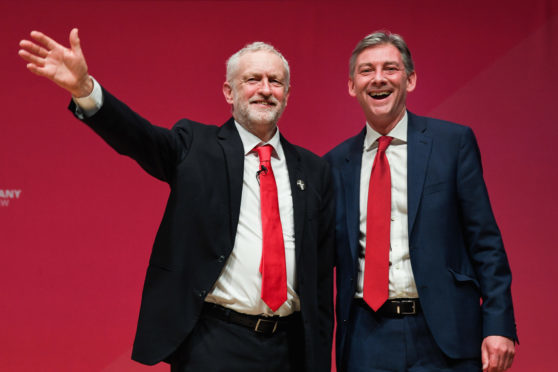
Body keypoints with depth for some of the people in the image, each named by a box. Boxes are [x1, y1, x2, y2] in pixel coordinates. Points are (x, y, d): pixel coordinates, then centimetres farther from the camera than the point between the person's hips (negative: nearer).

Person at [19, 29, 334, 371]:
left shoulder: (313, 170, 8)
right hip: (213, 344, -3)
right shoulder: (195, 146, 1)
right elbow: (139, 137, -19)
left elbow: (322, 275, 8)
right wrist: (84, 88, -37)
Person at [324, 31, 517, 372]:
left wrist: (498, 326, -9)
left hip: (444, 334, -2)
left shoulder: (454, 141, 0)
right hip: (366, 341, 2)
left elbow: (485, 240, -2)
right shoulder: (336, 162, 7)